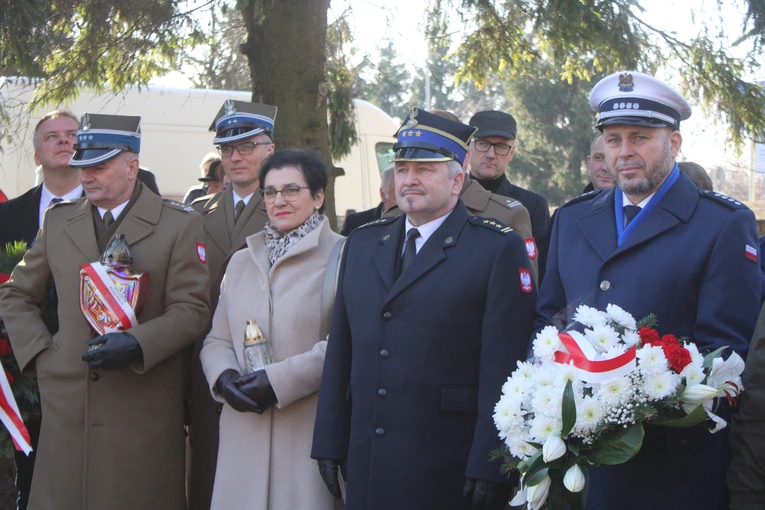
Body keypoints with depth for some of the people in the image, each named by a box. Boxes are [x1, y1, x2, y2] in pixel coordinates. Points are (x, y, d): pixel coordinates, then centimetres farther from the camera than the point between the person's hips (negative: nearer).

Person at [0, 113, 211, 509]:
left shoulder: (180, 226, 2)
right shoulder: (58, 221, 13)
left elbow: (192, 309, -4)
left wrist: (137, 344, -19)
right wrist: (36, 351, 6)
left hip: (144, 407, -3)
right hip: (66, 402, 3)